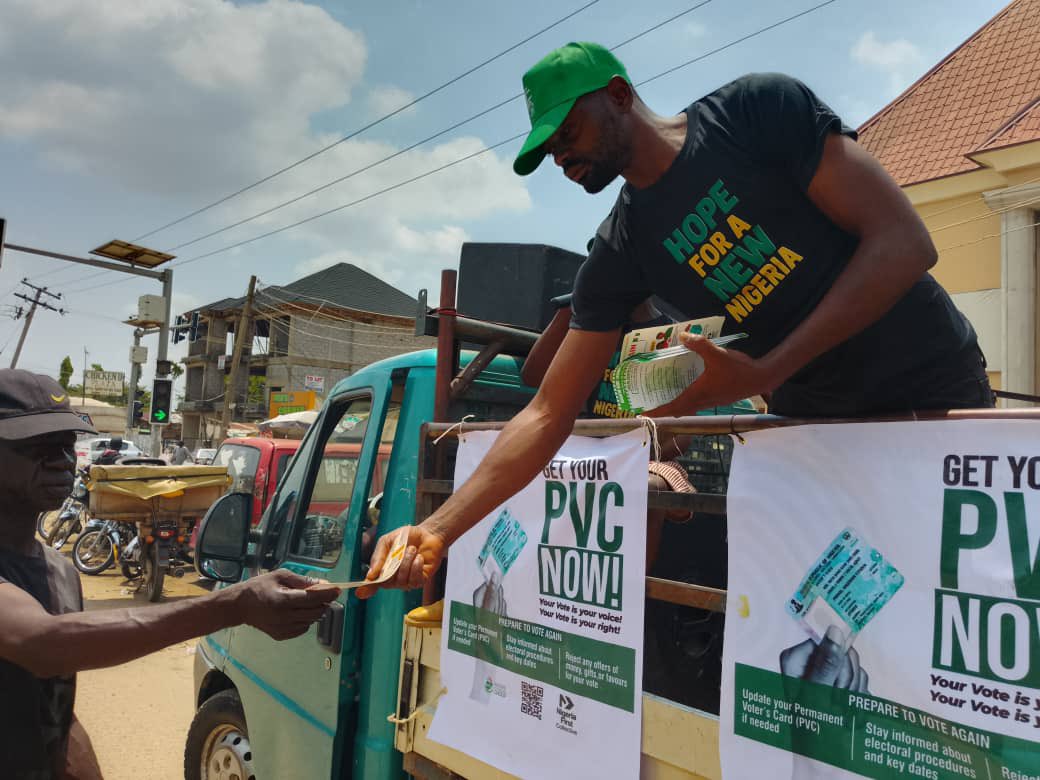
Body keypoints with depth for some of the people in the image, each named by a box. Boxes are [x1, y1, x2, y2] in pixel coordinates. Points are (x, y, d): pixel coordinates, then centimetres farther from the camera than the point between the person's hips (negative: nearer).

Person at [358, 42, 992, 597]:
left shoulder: (759, 109, -13)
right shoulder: (618, 252, -3)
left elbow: (905, 242, -19)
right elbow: (547, 415, -6)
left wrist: (764, 373, -26)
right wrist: (438, 529, -16)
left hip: (936, 388, -3)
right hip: (810, 420, 3)